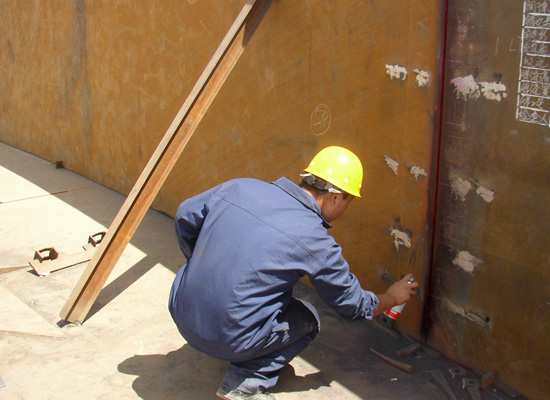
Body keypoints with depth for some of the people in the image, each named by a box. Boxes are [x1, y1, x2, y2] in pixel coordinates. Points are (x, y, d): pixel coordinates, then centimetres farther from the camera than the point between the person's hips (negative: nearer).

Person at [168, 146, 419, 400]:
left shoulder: (239, 188, -3)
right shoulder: (316, 241, -14)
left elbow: (185, 216, 11)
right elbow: (353, 305, 1)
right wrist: (392, 298, 22)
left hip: (181, 314, 6)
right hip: (227, 338, -6)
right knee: (307, 320, 18)